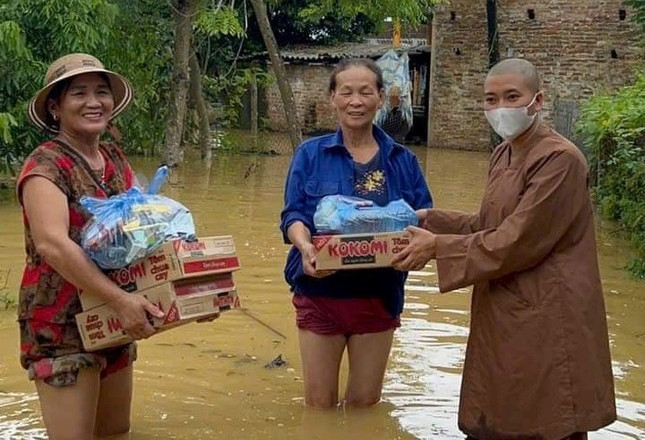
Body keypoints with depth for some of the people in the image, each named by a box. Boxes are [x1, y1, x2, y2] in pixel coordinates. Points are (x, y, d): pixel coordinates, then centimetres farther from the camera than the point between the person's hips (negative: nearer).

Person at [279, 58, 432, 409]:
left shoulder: (402, 160, 5)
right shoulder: (311, 154, 0)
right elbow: (292, 213, -8)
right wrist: (306, 247, -30)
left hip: (379, 295, 2)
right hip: (320, 291, -1)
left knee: (365, 403, 14)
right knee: (319, 405, 8)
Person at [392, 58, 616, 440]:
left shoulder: (560, 159, -17)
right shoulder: (504, 155, 12)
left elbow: (517, 242, -20)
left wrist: (438, 246, -15)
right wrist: (430, 219, 9)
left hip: (545, 322, -9)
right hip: (505, 316, 9)